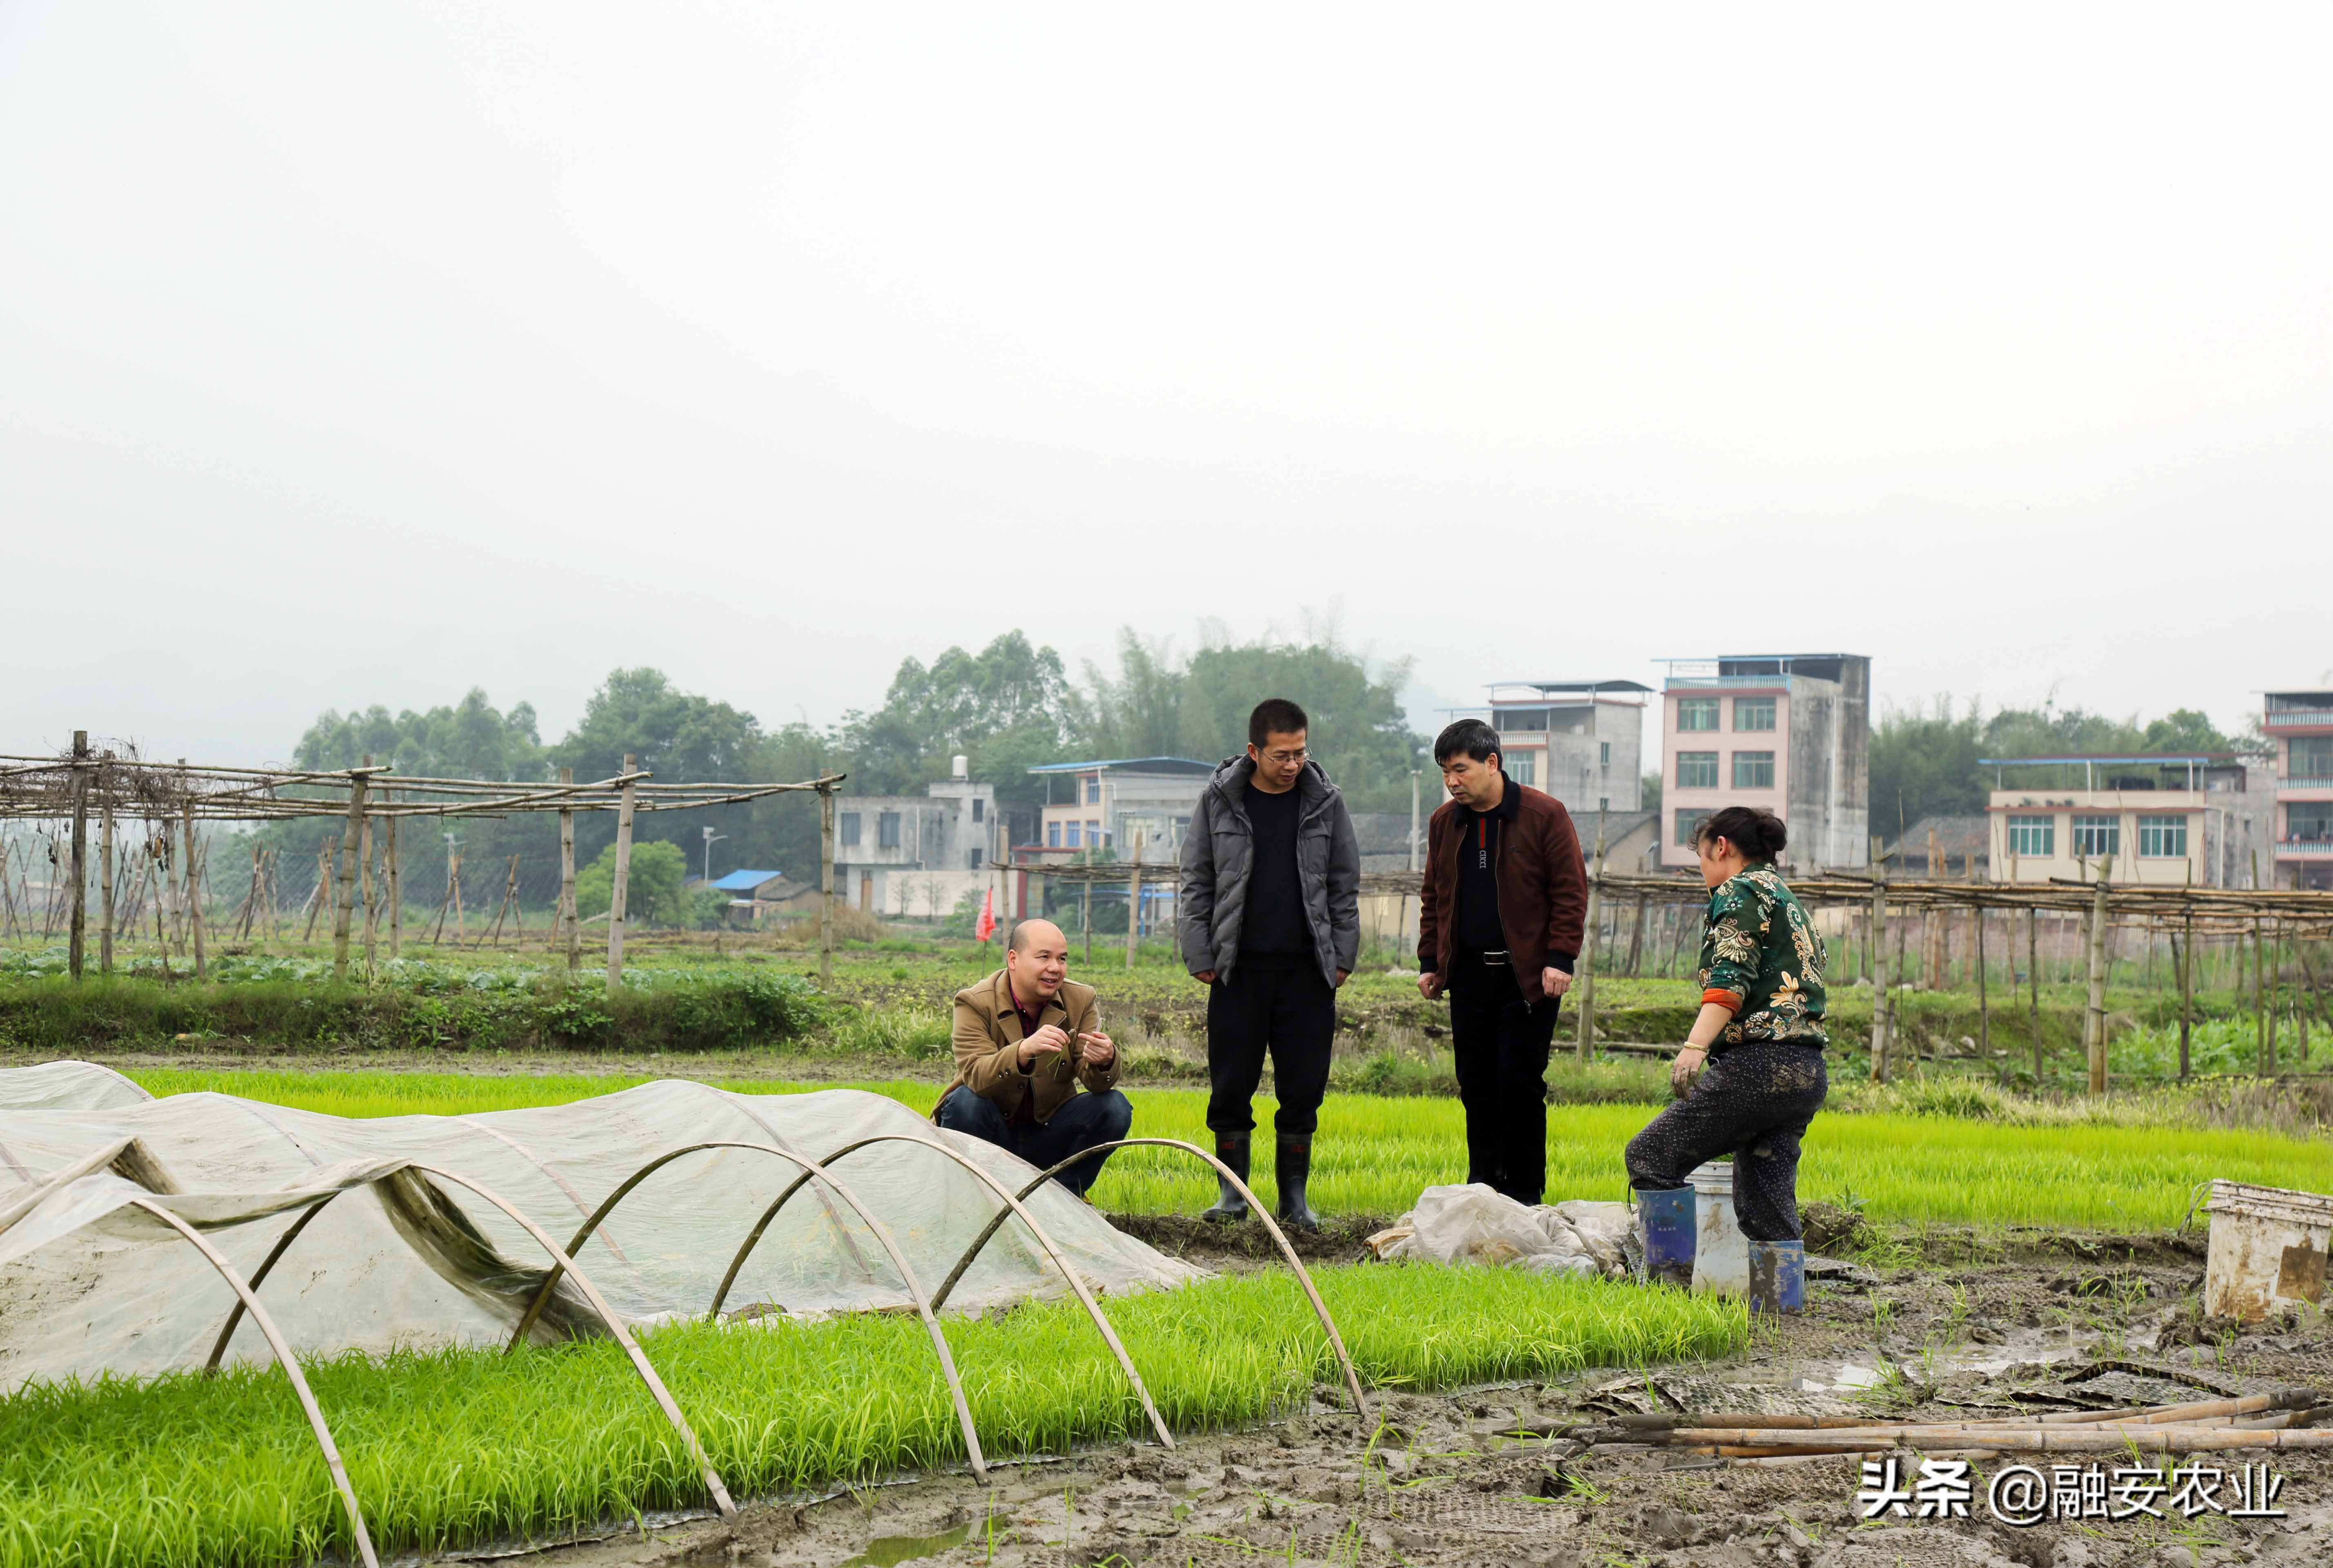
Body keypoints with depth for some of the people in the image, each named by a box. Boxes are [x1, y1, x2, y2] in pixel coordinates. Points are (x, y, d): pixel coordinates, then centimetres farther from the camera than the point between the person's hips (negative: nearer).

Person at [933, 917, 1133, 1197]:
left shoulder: (1080, 1000, -4)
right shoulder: (975, 1003, -15)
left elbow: (1097, 1082, -13)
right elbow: (976, 1077, -32)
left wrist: (1104, 1060, -39)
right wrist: (1025, 1050, -50)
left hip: (1047, 1137, 3)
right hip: (994, 1136, -3)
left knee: (1114, 1107, -19)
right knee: (965, 1101, -33)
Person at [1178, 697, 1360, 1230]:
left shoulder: (1326, 802, 6)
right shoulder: (1218, 801, 3)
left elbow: (1344, 885, 11)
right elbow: (1196, 881, 7)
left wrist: (1344, 956, 4)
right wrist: (1200, 955, 0)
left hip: (1308, 967, 1)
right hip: (1239, 967, -1)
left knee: (1303, 1087, 3)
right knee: (1232, 1085, 2)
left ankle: (1294, 1197, 13)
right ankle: (1232, 1191, 14)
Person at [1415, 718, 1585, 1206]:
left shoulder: (1545, 815, -6)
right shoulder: (1445, 822, 10)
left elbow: (1571, 890, -6)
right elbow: (1433, 896, 18)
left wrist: (1560, 958, -12)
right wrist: (1430, 961, 12)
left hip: (1529, 976, -5)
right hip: (1469, 973, 5)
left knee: (1520, 1083, -4)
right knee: (1476, 1084, 7)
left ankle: (1524, 1193, 5)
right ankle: (1482, 1183, 17)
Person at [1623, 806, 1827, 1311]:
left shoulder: (1739, 893, -1)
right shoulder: (1788, 901, 26)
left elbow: (1731, 977, -17)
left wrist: (1695, 1046, -30)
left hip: (1759, 1062, -9)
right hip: (1808, 1073, 9)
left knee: (1651, 1156, -5)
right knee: (1765, 1198, 10)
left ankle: (1677, 1276, -11)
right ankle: (1780, 1303, 5)